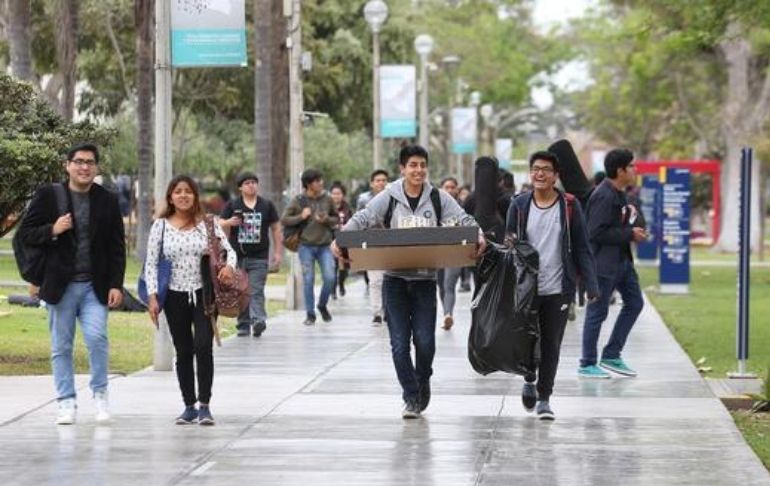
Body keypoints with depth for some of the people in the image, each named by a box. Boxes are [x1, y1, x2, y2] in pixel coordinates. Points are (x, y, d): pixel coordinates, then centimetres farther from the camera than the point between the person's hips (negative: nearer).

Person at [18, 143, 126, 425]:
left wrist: (116, 285, -2)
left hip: (95, 286, 0)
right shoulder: (47, 196, 2)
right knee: (61, 347, 5)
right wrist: (52, 230, -17)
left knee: (97, 337, -15)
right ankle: (66, 402, 14)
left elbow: (117, 247, 7)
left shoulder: (108, 201, 6)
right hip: (60, 285, 0)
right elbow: (26, 234, 2)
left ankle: (100, 393, 5)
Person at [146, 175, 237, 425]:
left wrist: (229, 266, -19)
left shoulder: (207, 223, 1)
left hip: (204, 294, -1)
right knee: (183, 352, 6)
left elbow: (228, 250, 4)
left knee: (203, 347, -13)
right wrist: (152, 297, -5)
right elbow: (151, 263, 2)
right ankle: (189, 406, 14)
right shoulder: (161, 226, 2)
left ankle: (204, 405, -5)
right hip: (175, 296, 1)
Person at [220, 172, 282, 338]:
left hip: (259, 257, -1)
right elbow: (220, 225, 9)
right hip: (237, 256, 1)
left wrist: (278, 252, 8)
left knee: (256, 291, -13)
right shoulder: (232, 205, 8)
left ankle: (258, 320, -25)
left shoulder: (267, 205, 9)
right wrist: (229, 222, -14)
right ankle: (243, 325, 10)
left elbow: (276, 228, 13)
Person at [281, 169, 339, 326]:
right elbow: (284, 220, 1)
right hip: (306, 246, -2)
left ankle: (322, 305, 19)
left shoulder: (327, 199, 4)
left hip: (324, 245, 2)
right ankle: (310, 314, 11)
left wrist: (327, 220, -8)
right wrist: (301, 217, -13)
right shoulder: (298, 201, -2)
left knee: (330, 277, -7)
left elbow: (337, 219, 14)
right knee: (308, 280, 0)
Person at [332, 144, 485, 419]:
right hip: (395, 279, 0)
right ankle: (412, 397, 10)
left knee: (425, 341, -5)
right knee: (400, 343, -2)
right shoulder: (389, 198, 1)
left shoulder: (438, 198, 3)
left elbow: (464, 220, 0)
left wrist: (478, 236, -21)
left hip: (425, 279, 0)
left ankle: (422, 381, 25)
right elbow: (362, 219, -4)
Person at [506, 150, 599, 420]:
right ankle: (529, 381, 33)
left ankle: (544, 398, 12)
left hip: (558, 289, -1)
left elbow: (582, 249, 1)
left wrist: (591, 285, -6)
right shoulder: (519, 205, 3)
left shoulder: (570, 206, 0)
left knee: (551, 345, 2)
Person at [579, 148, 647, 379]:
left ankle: (611, 356, 21)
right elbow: (596, 232, -25)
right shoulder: (603, 196, -20)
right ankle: (587, 364, 9)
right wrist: (629, 233, -19)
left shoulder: (618, 194, 10)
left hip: (621, 259, 10)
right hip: (603, 262, -10)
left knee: (634, 303, 14)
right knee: (597, 312, -1)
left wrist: (629, 215, 4)